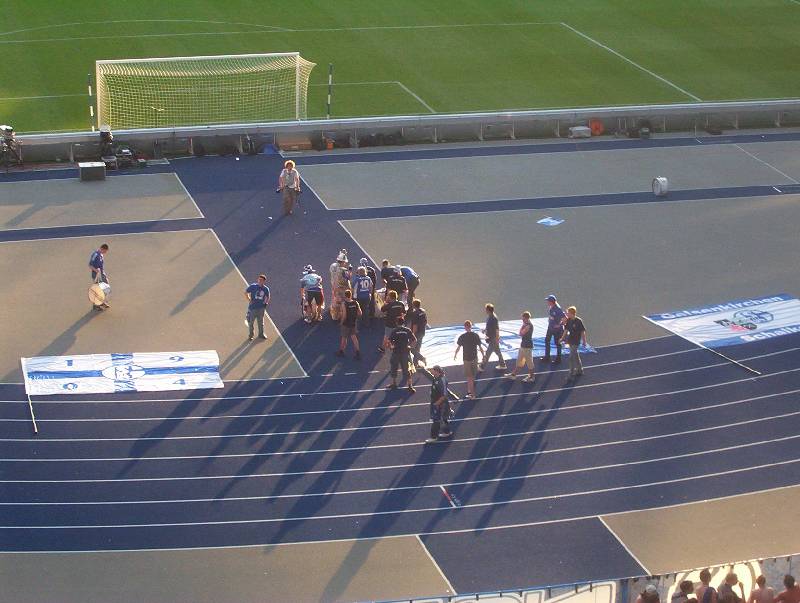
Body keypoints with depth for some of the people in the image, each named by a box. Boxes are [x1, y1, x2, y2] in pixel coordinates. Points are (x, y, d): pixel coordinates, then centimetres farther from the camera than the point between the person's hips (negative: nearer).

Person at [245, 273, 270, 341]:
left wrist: (266, 302, 4)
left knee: (261, 322, 17)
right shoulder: (253, 286, -11)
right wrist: (249, 300, -7)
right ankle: (250, 335, 25)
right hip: (252, 307, -3)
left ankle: (261, 334, 35)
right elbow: (246, 293, 0)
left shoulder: (266, 289, -2)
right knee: (251, 322, 8)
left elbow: (267, 297, 16)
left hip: (261, 308, 3)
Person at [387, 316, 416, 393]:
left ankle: (394, 383, 27)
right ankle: (410, 385, 7)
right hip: (405, 352, 1)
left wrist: (391, 346, 5)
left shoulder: (394, 330, -7)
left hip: (396, 351, -1)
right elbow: (414, 340, -6)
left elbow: (389, 340, -15)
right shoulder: (407, 330, -3)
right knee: (406, 369, 8)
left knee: (394, 367, 17)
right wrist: (409, 345, 9)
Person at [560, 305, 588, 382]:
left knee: (571, 357, -8)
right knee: (575, 356, 19)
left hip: (576, 342, -7)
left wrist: (584, 342, -8)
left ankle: (571, 375, -3)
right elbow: (566, 330, 13)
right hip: (570, 340, 7)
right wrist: (562, 338, 14)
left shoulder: (578, 321, -18)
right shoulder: (569, 320, 0)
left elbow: (583, 332, -12)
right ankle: (580, 370, 34)